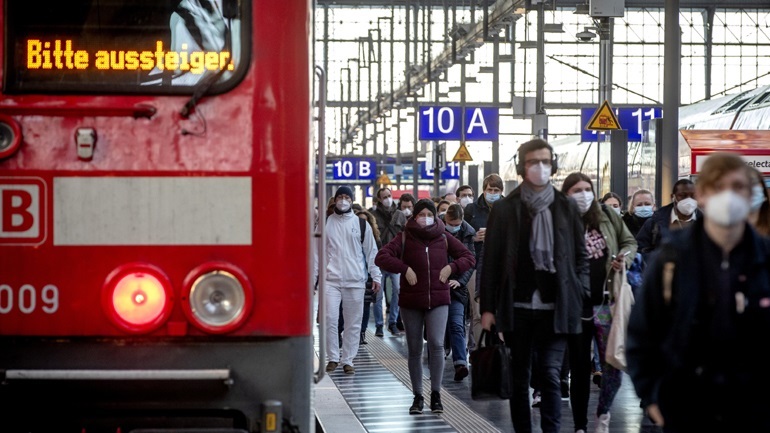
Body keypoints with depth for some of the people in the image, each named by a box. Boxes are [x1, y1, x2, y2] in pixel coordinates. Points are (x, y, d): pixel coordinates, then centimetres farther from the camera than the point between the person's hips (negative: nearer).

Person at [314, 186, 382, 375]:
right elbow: (317, 250, 10)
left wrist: (375, 276, 4)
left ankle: (348, 360, 11)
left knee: (353, 323, 2)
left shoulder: (361, 224, 8)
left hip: (355, 281, 1)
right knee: (329, 319, -9)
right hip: (331, 280, 0)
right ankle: (333, 357, 5)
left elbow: (371, 251, 10)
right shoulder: (325, 223, 8)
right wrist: (313, 274, 2)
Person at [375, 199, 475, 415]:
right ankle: (418, 396, 17)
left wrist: (451, 268, -5)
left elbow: (469, 257, 11)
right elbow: (381, 257, -10)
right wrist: (404, 269, -17)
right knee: (414, 350, 7)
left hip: (438, 300, 0)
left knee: (436, 344, -15)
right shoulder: (404, 238, 0)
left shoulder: (444, 238, 5)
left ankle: (436, 393, -6)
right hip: (411, 302, 0)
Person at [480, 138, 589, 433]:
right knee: (520, 379, 9)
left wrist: (580, 296, -1)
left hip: (554, 308, 0)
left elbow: (581, 255, 10)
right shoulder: (505, 209, 3)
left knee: (550, 375, -8)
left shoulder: (567, 207, 6)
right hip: (517, 308, 1)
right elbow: (491, 261, 3)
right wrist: (488, 307, -2)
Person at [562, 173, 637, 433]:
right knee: (580, 369, 8)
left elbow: (629, 242, 15)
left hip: (607, 303, 2)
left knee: (614, 366, 1)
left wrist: (625, 258, -5)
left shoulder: (606, 214, 3)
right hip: (576, 306, -2)